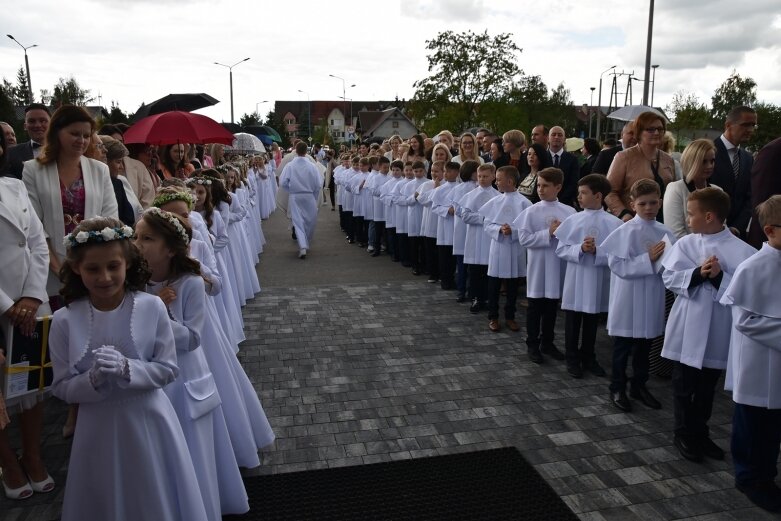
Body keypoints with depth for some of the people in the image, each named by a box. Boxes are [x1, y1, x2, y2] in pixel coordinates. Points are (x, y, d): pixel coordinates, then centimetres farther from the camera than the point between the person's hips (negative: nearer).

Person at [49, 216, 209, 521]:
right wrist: (93, 379, -23)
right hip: (99, 427, 1)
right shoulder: (64, 321, -9)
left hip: (148, 421, -1)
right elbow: (62, 388, -3)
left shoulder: (152, 307, -13)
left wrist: (127, 369, -23)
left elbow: (168, 369, -8)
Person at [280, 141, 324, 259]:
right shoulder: (312, 166, -12)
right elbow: (318, 184, -10)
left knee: (298, 222, 3)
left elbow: (282, 183, -10)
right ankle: (306, 244, 30)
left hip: (295, 197, 0)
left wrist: (291, 190, 9)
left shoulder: (290, 166, -10)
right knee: (310, 221, 16)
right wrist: (315, 196, 6)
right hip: (309, 196, 0)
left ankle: (302, 247, -11)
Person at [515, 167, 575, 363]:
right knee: (535, 307, 8)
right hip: (538, 267, -2)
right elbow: (524, 239, -12)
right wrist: (549, 233, -17)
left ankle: (547, 342, 30)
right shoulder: (532, 211, -7)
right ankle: (532, 344, 21)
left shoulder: (569, 212, -1)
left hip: (558, 265, 3)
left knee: (552, 306, 15)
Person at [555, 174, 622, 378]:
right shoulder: (572, 220, -3)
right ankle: (572, 358, 24)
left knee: (592, 322, 16)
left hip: (598, 281, 0)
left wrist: (597, 251, -24)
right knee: (573, 321, 10)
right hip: (576, 280, 0)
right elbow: (561, 249, -4)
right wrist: (580, 249, -19)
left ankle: (588, 357, 31)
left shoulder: (613, 223, -7)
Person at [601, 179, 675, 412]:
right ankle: (617, 388, 23)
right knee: (622, 347, 9)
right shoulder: (626, 231, -13)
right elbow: (619, 265, -19)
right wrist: (648, 258, -22)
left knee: (644, 345, 19)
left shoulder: (665, 232, 2)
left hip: (652, 299, 5)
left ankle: (639, 386, 35)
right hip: (628, 301, -5)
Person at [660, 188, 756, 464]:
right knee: (684, 385, 11)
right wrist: (697, 273, -19)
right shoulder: (685, 244, -4)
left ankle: (700, 433, 34)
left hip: (718, 331, -1)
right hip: (687, 328, 1)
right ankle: (684, 433, 28)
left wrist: (720, 277, -24)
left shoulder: (741, 250, -10)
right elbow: (669, 277, -5)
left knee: (707, 387, 16)